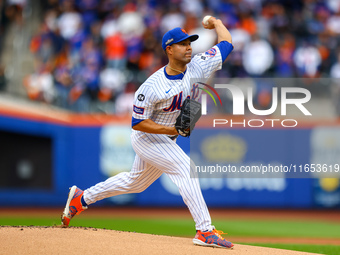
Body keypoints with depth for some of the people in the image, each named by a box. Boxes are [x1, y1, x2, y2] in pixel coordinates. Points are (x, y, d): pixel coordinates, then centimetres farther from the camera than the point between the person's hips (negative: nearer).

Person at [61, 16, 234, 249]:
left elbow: (227, 43, -1)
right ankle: (205, 231, -23)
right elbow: (138, 123, -20)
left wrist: (216, 23, 16)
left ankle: (82, 198, 38)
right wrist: (174, 130, -28)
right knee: (186, 168, -22)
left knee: (135, 182, 21)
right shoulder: (152, 87, -25)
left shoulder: (198, 67, -11)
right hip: (147, 138, -7)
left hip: (166, 140, 7)